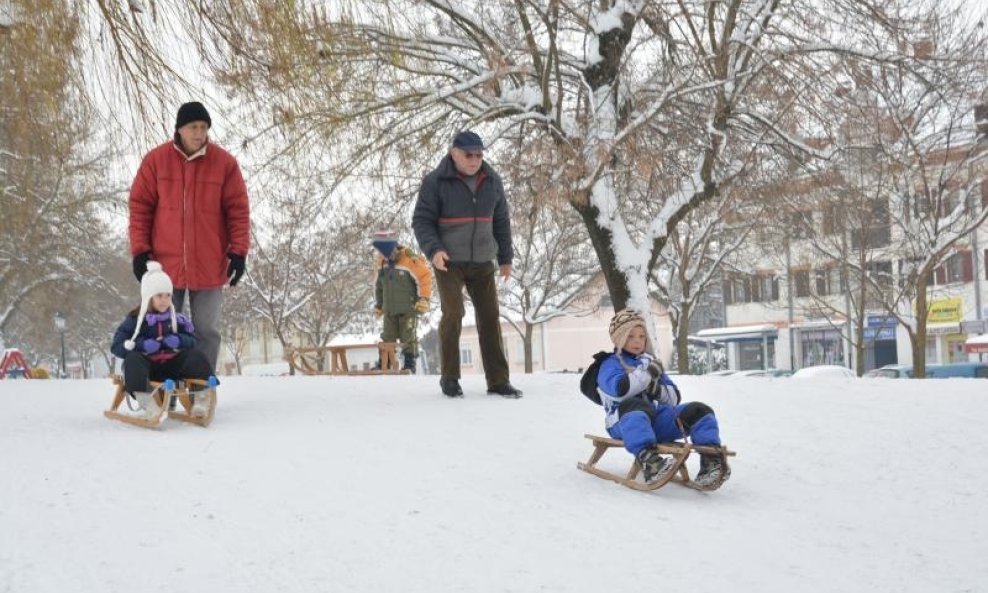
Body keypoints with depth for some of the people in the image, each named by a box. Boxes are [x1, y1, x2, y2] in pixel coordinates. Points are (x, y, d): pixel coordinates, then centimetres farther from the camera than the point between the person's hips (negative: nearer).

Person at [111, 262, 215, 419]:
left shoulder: (177, 319, 10)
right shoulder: (135, 320, 1)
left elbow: (192, 340, 10)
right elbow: (116, 346, -5)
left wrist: (179, 340, -14)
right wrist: (142, 345, -20)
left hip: (172, 367, 3)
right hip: (147, 368, -3)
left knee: (195, 355, -17)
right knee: (133, 359, -32)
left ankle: (201, 396, -28)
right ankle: (145, 401, -49)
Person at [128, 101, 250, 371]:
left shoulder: (224, 162, -1)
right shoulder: (156, 160, 0)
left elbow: (238, 210, 1)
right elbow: (140, 207, 4)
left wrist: (239, 251, -5)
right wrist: (140, 250, -2)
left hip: (209, 266, 0)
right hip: (165, 264, 0)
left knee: (207, 331, 4)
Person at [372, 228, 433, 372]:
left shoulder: (410, 260, -16)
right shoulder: (382, 263, 6)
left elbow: (425, 278, -14)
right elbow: (379, 285, 19)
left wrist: (424, 298, -15)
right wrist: (378, 304, 22)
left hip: (408, 308, -6)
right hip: (389, 309, 6)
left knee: (408, 338, -2)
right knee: (387, 338, 9)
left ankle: (409, 364, 3)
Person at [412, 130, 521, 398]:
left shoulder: (492, 181, 5)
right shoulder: (435, 182, -9)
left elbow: (501, 222, 14)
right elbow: (421, 220, -7)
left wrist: (505, 258, 15)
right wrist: (433, 249, -23)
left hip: (483, 264, 4)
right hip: (449, 262, -4)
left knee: (490, 318, 2)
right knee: (453, 314, -14)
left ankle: (498, 380, 7)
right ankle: (449, 377, 2)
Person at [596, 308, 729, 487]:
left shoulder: (650, 362, 27)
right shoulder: (611, 364, 8)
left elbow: (674, 398, 20)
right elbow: (619, 388, -18)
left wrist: (659, 390, -2)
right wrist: (647, 374, -10)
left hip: (656, 418, 6)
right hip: (625, 422, -6)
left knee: (699, 411, -10)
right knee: (633, 406, -42)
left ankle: (711, 462, -30)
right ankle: (649, 461, -66)